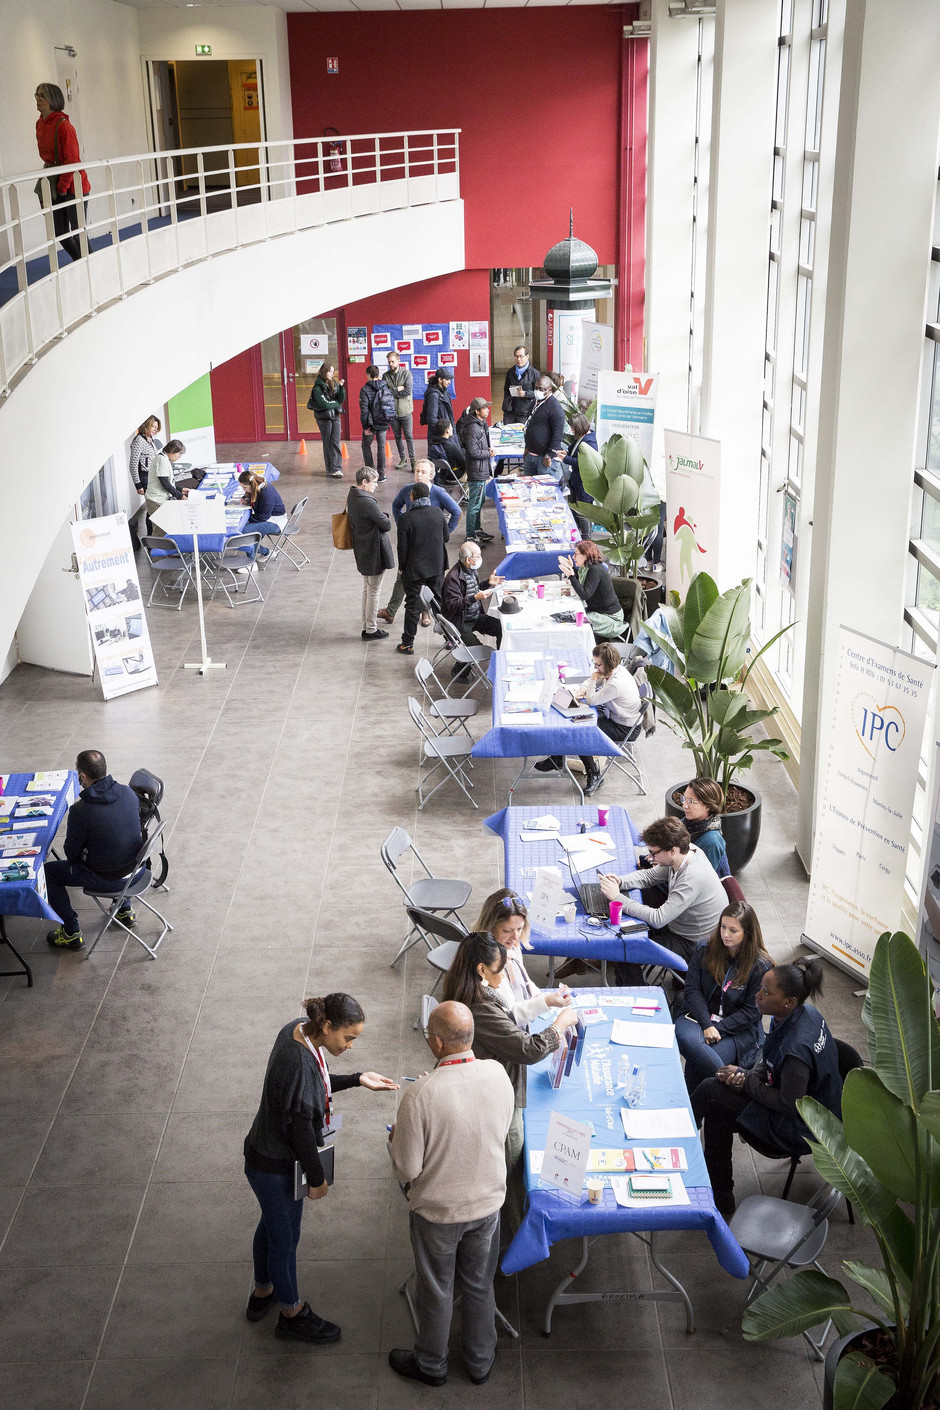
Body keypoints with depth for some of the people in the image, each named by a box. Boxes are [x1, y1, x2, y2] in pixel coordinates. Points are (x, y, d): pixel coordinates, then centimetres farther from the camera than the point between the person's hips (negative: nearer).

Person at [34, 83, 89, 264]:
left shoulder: (63, 125, -16)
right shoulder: (40, 124, 8)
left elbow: (72, 160, -17)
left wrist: (62, 187, -15)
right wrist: (47, 178, 9)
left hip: (73, 185, -8)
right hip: (55, 186, 8)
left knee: (78, 232, -3)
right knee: (60, 232, 10)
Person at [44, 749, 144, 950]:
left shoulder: (80, 811, -27)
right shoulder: (128, 793, -10)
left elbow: (72, 854, -13)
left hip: (107, 878, -6)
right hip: (135, 867, 6)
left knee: (48, 872, 15)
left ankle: (71, 932, 22)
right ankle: (125, 910, 43)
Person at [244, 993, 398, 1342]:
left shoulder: (299, 1030, -8)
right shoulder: (299, 1063, -36)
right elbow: (301, 1130, -26)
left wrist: (358, 1079, 0)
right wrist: (317, 1178, -13)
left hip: (265, 1156, 9)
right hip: (276, 1167, -9)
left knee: (271, 1224, 29)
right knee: (285, 1237, 14)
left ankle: (262, 1293, 52)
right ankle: (292, 1313, 36)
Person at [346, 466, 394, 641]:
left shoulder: (352, 497, 3)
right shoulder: (367, 503, -27)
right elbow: (387, 525, -20)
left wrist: (381, 517, 1)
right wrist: (385, 517, 0)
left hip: (362, 551, 9)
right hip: (374, 553, -9)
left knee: (366, 590, 20)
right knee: (373, 592, 4)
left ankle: (366, 627, 30)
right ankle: (371, 630, 15)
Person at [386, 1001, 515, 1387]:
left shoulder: (420, 1096, -32)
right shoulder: (497, 1074, -18)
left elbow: (406, 1169, -22)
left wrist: (395, 1139, -1)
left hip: (437, 1210, -3)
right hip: (487, 1201, 4)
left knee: (435, 1290, 21)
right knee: (479, 1286, 25)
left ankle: (431, 1364, 43)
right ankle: (480, 1362, 44)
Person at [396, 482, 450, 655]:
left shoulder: (406, 519, -18)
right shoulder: (438, 513, -8)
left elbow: (402, 547, -14)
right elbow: (446, 537, 3)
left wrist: (401, 567, 1)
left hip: (414, 569, -3)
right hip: (436, 566, 3)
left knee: (412, 606, 8)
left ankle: (408, 644, 16)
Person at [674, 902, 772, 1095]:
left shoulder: (761, 966, -6)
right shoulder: (704, 949, 1)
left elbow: (751, 1011, -5)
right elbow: (692, 989, -2)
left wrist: (718, 1028, -16)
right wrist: (707, 1025, -17)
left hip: (737, 1028, -2)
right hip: (699, 1014, 2)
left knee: (698, 1061, -29)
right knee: (687, 1040, -36)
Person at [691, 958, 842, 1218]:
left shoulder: (796, 1048, -35)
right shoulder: (804, 1013, -7)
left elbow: (789, 1104, -25)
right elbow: (772, 1060, 9)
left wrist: (746, 1082, -13)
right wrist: (749, 1076, -8)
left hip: (801, 1131, -9)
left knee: (712, 1091, -10)